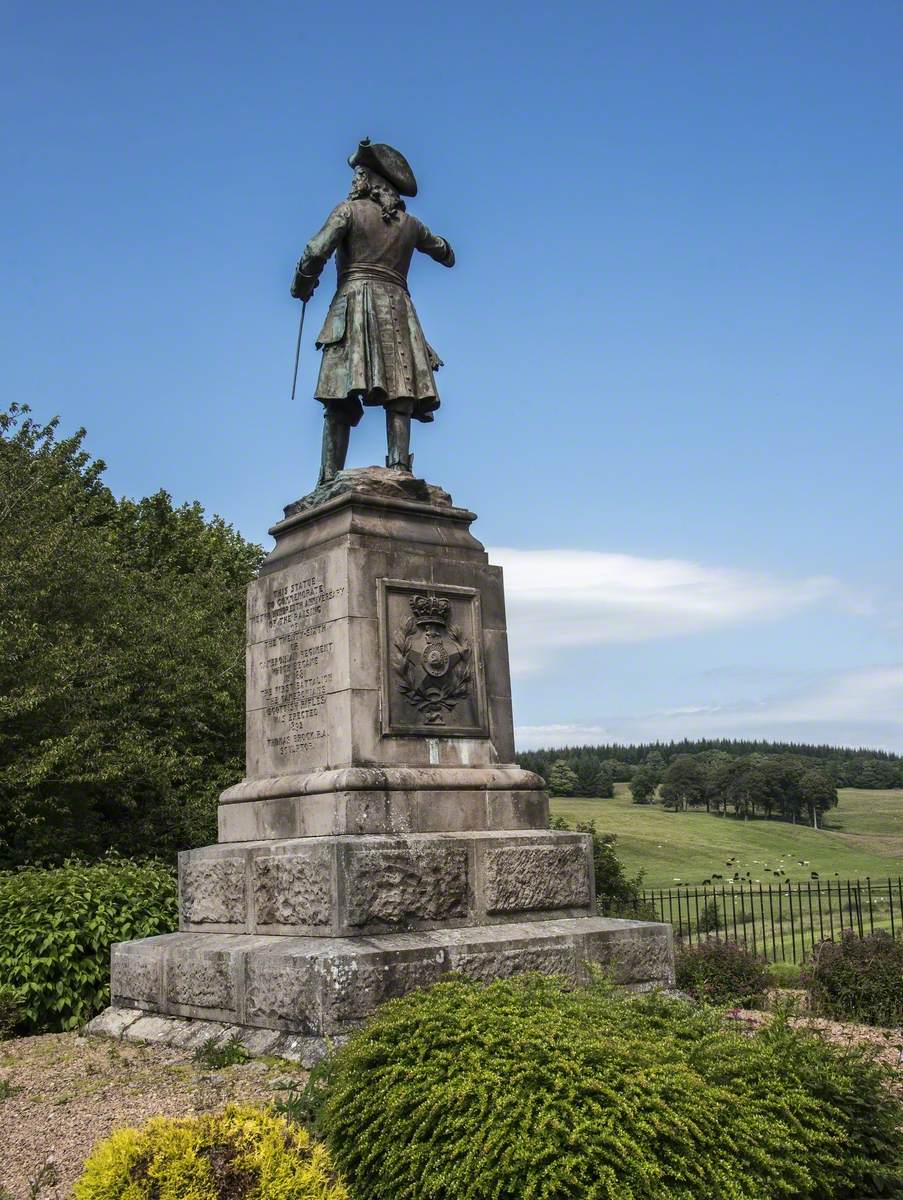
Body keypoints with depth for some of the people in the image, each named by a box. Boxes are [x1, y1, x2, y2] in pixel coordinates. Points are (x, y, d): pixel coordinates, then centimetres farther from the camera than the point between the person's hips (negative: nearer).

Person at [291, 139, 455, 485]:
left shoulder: (350, 210, 7)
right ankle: (399, 469, -23)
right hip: (398, 309, 3)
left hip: (355, 303, -3)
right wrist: (433, 239, 53)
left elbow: (316, 252, -5)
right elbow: (447, 256, 33)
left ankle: (330, 480, -16)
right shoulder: (410, 223, 20)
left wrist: (301, 286, 12)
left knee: (340, 400, -9)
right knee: (398, 397, -6)